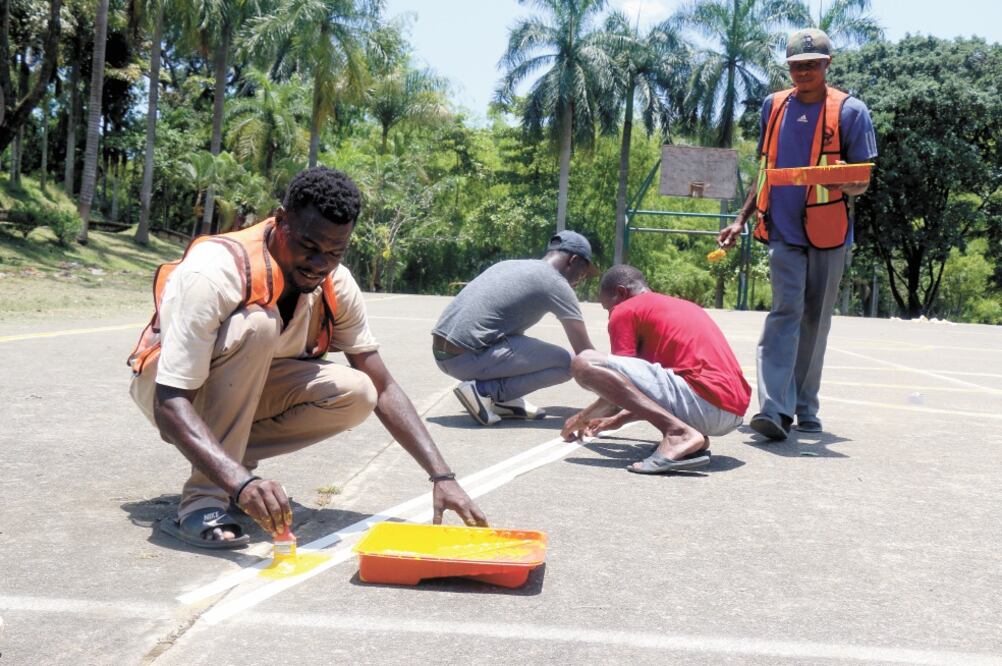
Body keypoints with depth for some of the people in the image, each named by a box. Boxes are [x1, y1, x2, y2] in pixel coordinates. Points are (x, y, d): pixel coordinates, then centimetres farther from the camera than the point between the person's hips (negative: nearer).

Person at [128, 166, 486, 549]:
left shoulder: (336, 286, -14)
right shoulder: (215, 272, -32)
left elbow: (383, 389, -10)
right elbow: (170, 403, -36)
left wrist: (442, 477, -20)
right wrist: (242, 482, -51)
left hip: (244, 387, 5)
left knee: (356, 393, -21)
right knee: (256, 323, -35)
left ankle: (229, 461, -3)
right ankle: (203, 499, -28)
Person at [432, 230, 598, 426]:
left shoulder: (509, 265, 23)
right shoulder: (555, 283, 0)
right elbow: (584, 351, 0)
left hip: (439, 352, 8)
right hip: (468, 358, -8)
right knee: (565, 363, -1)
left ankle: (503, 399, 13)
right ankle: (484, 390, -7)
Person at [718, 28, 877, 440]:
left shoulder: (850, 111, -1)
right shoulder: (774, 107, 10)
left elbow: (863, 179, -1)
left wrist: (849, 185, -25)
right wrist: (742, 219, 15)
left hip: (827, 233, -1)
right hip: (783, 230, 1)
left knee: (816, 320, 7)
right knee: (786, 311, -14)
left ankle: (805, 409, 18)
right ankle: (774, 408, -21)